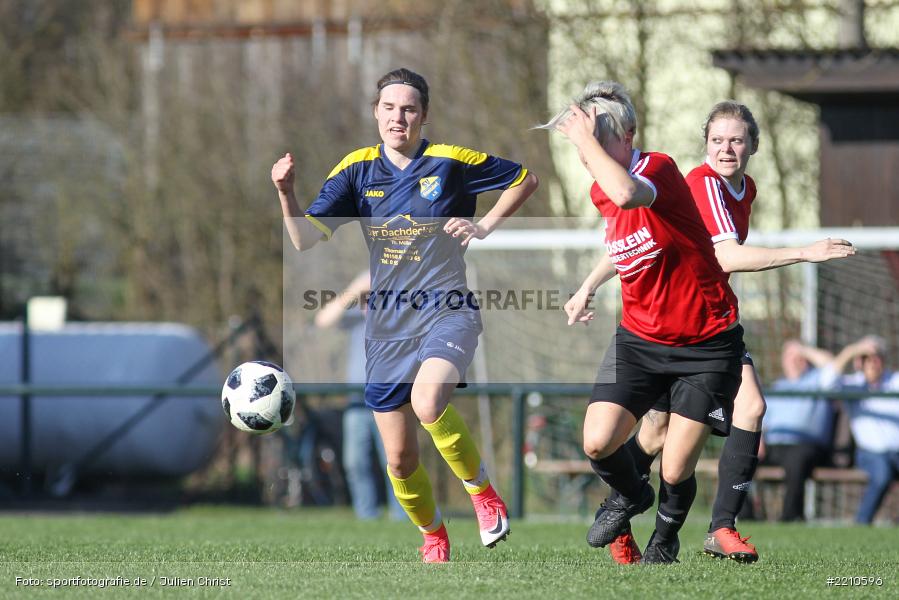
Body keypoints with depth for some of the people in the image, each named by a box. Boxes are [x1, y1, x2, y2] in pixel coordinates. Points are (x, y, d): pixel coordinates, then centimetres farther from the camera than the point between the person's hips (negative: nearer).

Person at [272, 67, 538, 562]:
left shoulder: (450, 162, -4)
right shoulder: (357, 169, 3)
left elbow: (524, 179, 9)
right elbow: (307, 238, -5)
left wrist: (485, 225, -4)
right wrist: (286, 193, -23)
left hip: (447, 311, -4)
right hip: (388, 324, 4)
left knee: (427, 403, -34)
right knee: (400, 460, 6)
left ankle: (481, 489, -11)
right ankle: (432, 534, 33)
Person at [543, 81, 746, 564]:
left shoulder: (659, 168, -21)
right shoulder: (601, 192, 2)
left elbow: (628, 194, -47)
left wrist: (586, 137, -34)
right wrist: (588, 287, 19)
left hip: (706, 343, -6)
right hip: (639, 338, 6)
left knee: (676, 471, -8)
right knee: (598, 443, -12)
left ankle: (666, 534, 27)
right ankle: (630, 496, 23)